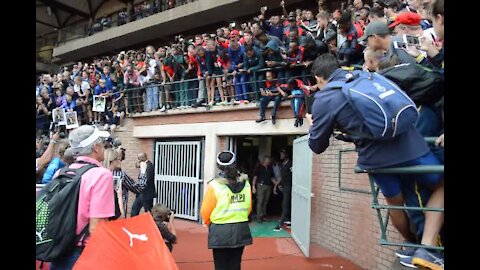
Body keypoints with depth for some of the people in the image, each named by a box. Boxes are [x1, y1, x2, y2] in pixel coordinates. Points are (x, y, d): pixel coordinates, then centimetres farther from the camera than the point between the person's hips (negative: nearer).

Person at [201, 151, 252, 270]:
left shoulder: (215, 184, -12)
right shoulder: (245, 182, -2)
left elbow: (205, 211, -6)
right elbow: (249, 207, 4)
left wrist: (208, 222, 14)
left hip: (220, 230, -3)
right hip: (241, 229, 3)